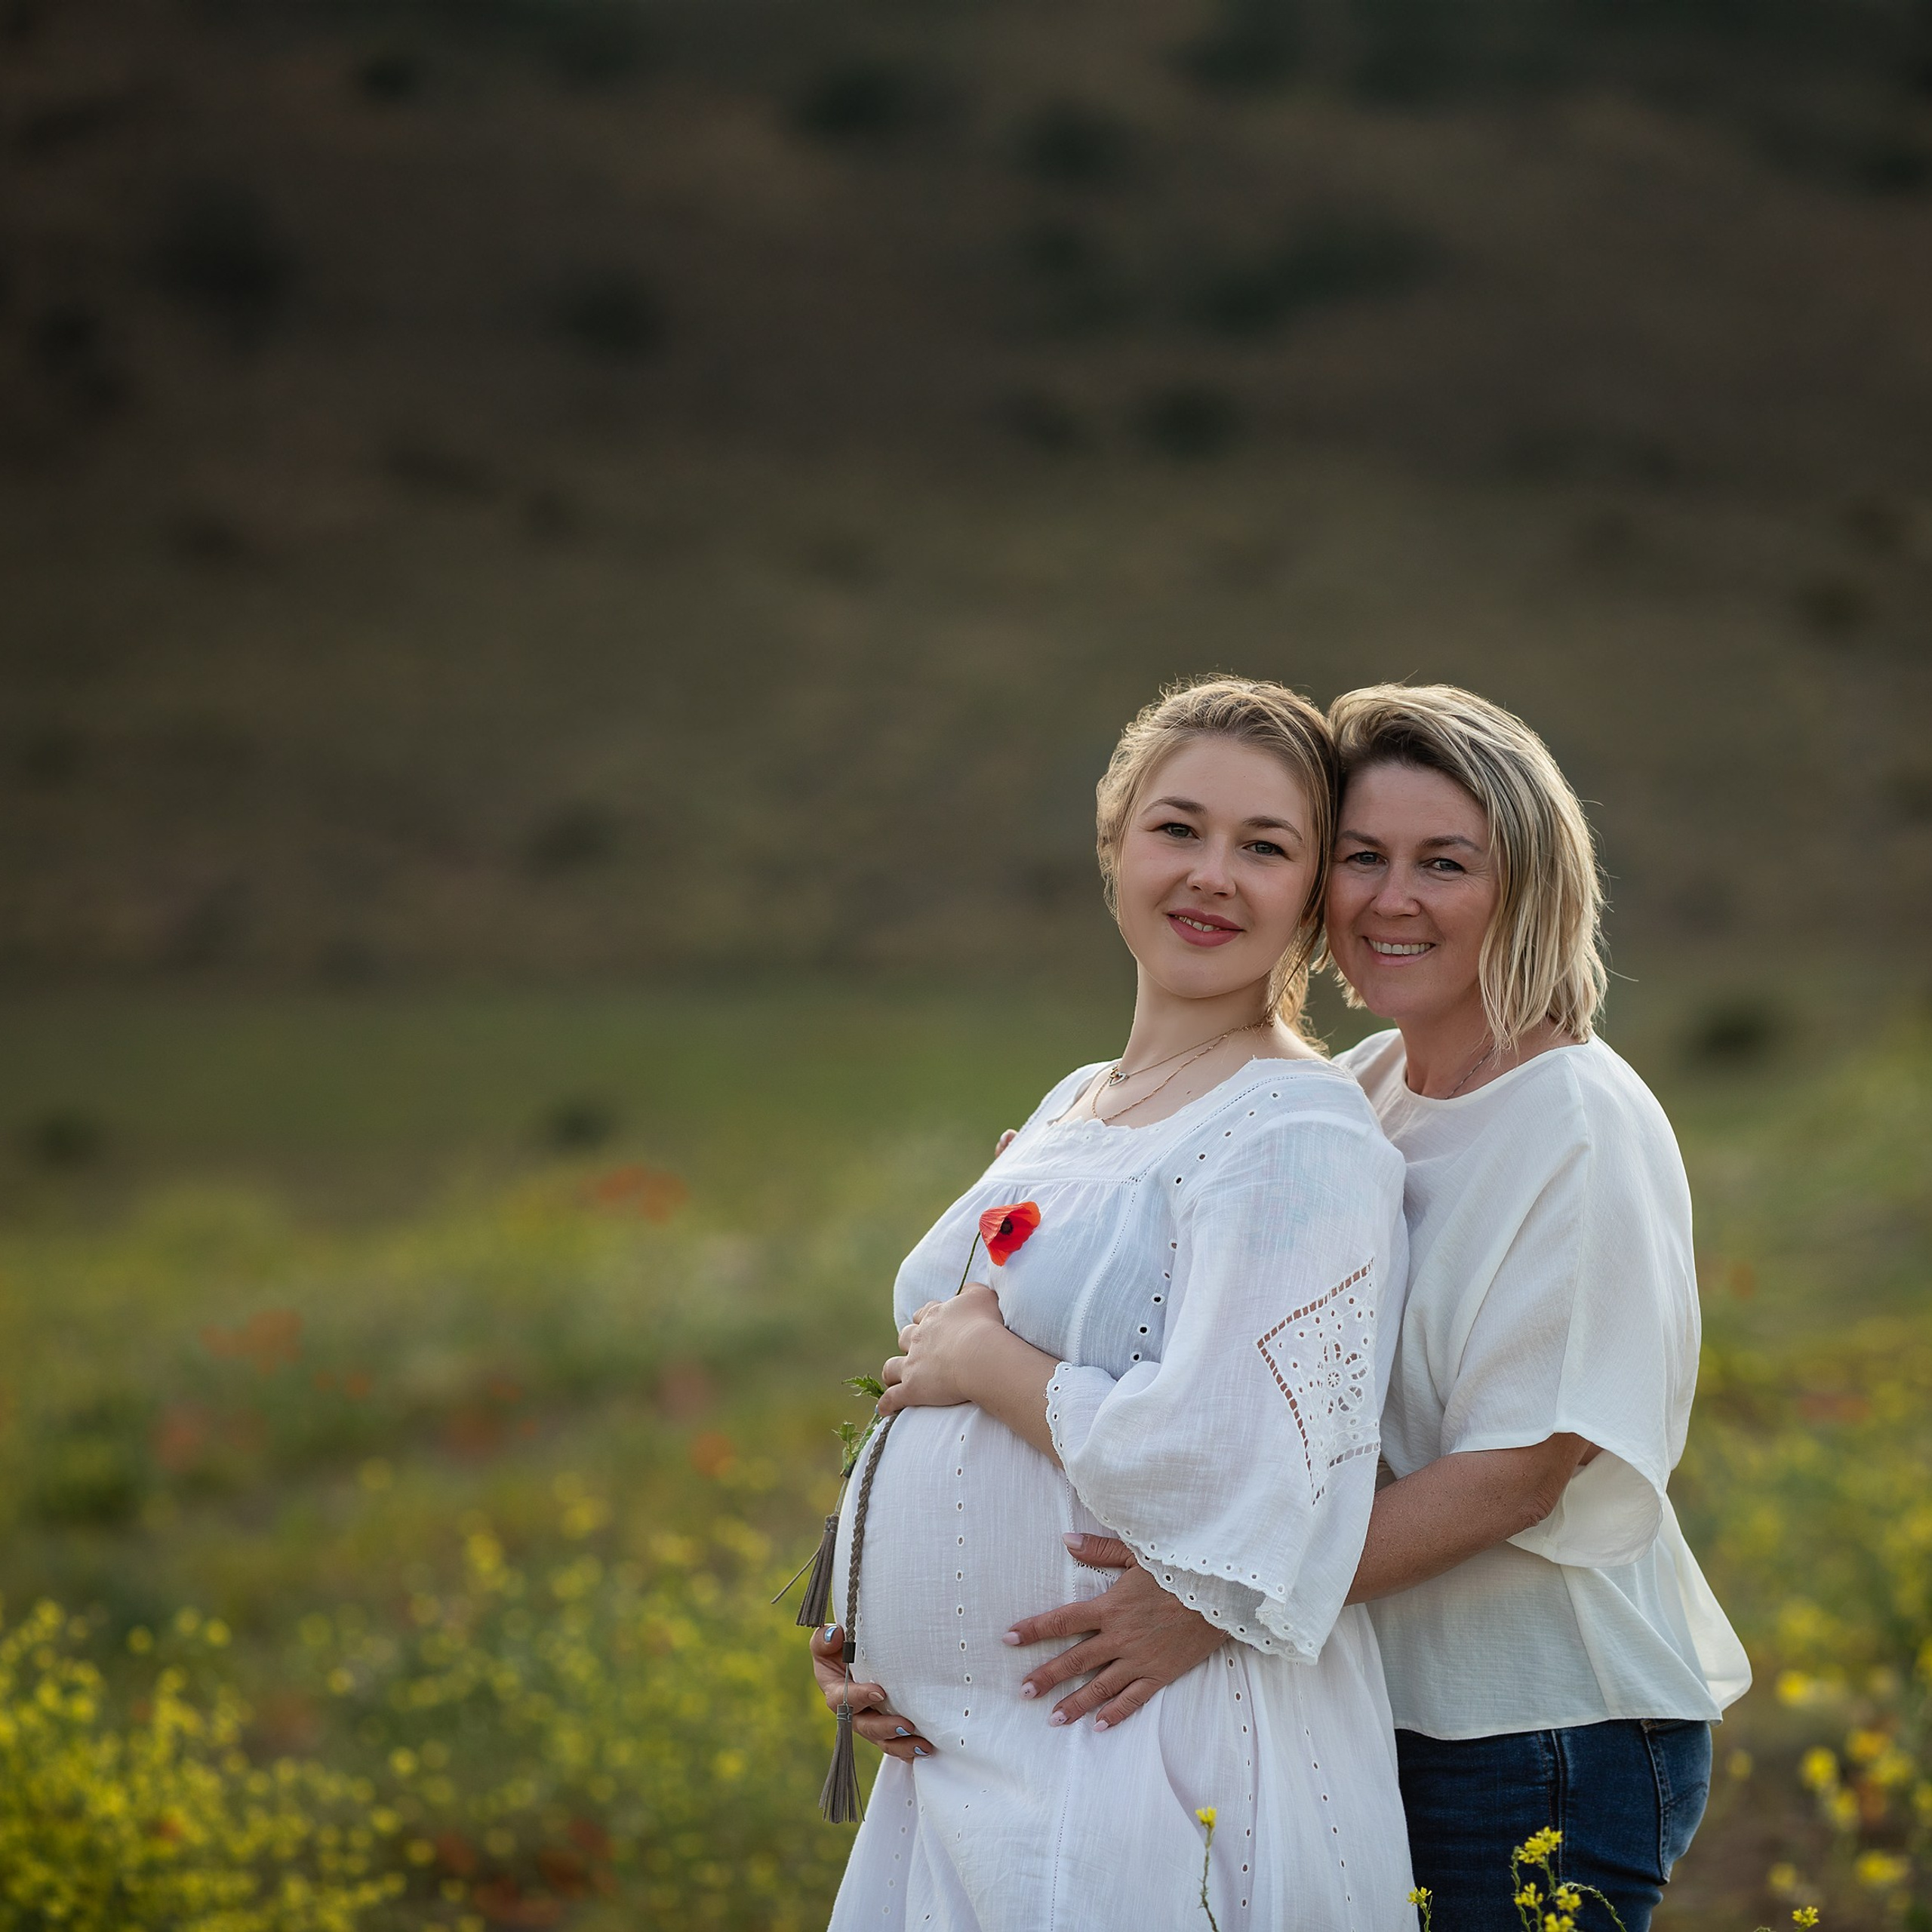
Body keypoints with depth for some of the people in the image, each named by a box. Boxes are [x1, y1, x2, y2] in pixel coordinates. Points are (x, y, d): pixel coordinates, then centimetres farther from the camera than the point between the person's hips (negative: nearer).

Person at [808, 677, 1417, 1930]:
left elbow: (1213, 1469, -25)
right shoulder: (1073, 1111, 14)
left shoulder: (1299, 1139, -13)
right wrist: (859, 1635, 4)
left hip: (1144, 1779, -8)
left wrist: (987, 1363, -11)